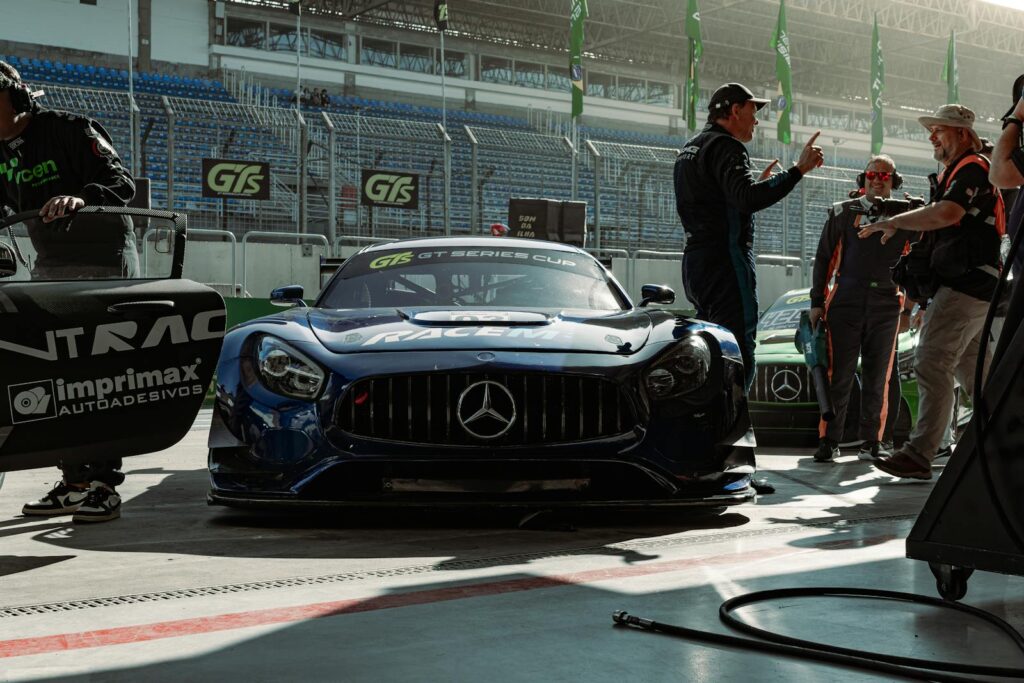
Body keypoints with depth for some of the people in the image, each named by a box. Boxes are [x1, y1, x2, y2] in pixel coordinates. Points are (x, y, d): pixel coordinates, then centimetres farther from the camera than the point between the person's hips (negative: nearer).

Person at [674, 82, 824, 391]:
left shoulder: (690, 148, 22)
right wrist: (798, 170, -26)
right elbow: (747, 200, -26)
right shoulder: (726, 147, -10)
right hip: (726, 261, -10)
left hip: (695, 261, 10)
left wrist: (756, 183, 28)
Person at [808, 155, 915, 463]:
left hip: (886, 306, 2)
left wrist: (910, 309, 10)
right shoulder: (843, 212, 7)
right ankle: (829, 441, 3)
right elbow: (823, 259, 7)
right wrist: (817, 302, 2)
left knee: (878, 378, 3)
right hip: (845, 302, -1)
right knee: (838, 374, -3)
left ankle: (872, 441, 11)